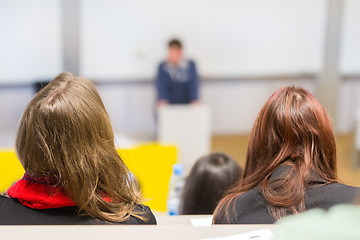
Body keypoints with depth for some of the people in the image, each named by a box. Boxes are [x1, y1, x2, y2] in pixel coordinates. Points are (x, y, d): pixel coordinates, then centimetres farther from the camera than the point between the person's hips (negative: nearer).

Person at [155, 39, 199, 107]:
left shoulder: (190, 65, 0)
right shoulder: (162, 67, -1)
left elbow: (193, 84, -6)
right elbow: (161, 85, -10)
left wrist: (194, 100, -20)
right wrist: (162, 100, -27)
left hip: (185, 103, 0)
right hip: (169, 103, 0)